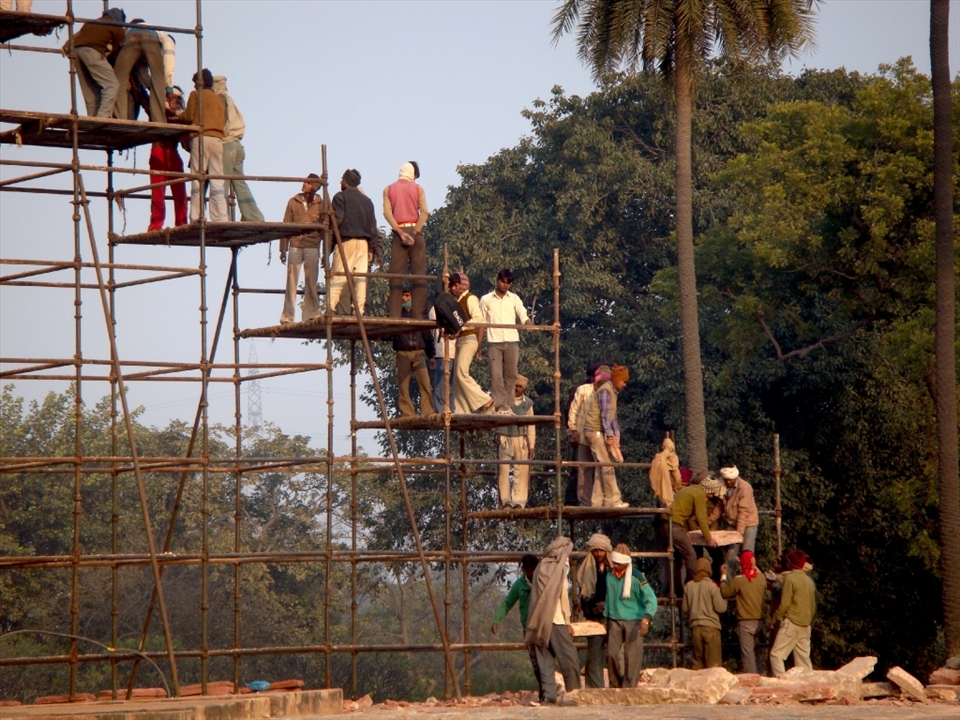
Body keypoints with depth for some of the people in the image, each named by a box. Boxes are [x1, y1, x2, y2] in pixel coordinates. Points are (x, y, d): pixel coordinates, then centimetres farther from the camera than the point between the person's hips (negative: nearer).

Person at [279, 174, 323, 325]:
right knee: (291, 282, 0)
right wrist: (283, 249, 4)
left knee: (311, 284, 0)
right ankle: (287, 317, 2)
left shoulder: (320, 204, 6)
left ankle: (311, 315, 4)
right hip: (295, 246, 1)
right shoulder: (293, 202, 8)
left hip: (313, 247, -1)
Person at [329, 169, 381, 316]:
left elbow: (337, 220, -10)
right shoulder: (367, 200, 17)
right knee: (360, 278, 3)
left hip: (346, 241, -5)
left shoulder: (341, 197, 0)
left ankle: (330, 310, -17)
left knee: (337, 277, -8)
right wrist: (377, 250, 15)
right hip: (364, 243, 5)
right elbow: (373, 227, 15)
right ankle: (359, 312, -3)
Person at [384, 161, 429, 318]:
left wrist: (400, 232, -10)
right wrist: (415, 232, -10)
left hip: (398, 233, 1)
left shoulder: (388, 189, 10)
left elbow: (387, 213, -4)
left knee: (396, 276, -2)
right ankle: (419, 316, -9)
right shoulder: (418, 188, 7)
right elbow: (424, 212, -8)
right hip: (415, 231, -1)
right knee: (419, 275, -2)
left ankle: (394, 316, -10)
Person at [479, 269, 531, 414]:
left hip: (512, 342, 2)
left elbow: (523, 317, 3)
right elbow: (481, 323, 10)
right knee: (496, 375, -9)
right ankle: (500, 406, -10)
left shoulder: (514, 299, 11)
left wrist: (529, 325, -19)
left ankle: (506, 405, 8)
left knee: (511, 375, 1)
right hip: (494, 342, -2)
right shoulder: (486, 300, 8)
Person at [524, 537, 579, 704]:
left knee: (545, 659, 4)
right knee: (569, 659, -1)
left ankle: (548, 694, -3)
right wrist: (568, 622, -2)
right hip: (556, 620, -5)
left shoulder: (540, 568, 11)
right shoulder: (560, 567, -4)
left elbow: (535, 595, 11)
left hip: (539, 621, 5)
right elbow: (563, 596, -6)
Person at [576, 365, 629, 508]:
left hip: (601, 433, 9)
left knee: (601, 467, 7)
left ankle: (597, 502, 7)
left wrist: (616, 434, 11)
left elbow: (612, 415, 18)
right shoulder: (605, 390, -12)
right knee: (607, 466, -10)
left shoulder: (613, 391, 18)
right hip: (595, 431, -9)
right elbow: (605, 414, -19)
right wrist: (610, 435, -22)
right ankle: (613, 500, -11)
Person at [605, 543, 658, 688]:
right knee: (612, 654, -1)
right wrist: (606, 617, 19)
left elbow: (651, 599, -14)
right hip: (614, 621, 5)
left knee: (632, 656, -5)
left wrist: (646, 619, -25)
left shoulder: (636, 578, -11)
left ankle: (629, 688, -1)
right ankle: (615, 686, 13)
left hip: (633, 621, -5)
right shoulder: (610, 576, 7)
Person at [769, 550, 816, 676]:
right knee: (803, 657, 10)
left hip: (791, 622, -8)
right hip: (805, 625, 8)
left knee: (776, 655, -6)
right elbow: (813, 604, 17)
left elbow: (785, 603, -13)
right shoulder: (808, 579, 13)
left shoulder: (790, 578, -10)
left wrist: (775, 618, -2)